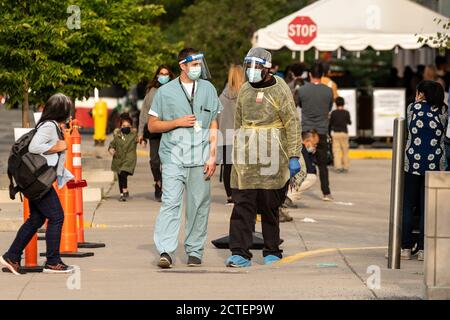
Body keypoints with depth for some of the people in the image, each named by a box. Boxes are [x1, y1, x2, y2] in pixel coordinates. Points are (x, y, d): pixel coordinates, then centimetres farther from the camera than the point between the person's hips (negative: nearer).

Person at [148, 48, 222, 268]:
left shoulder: (208, 90, 12)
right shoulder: (166, 92, 6)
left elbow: (214, 126, 12)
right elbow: (152, 125, 8)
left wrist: (212, 156, 4)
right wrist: (177, 122, -7)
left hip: (200, 159, 2)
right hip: (173, 157, -2)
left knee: (198, 205, 3)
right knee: (170, 202, -14)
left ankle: (194, 252, 13)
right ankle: (165, 252, -19)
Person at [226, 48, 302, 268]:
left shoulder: (279, 91, -3)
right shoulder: (245, 90, 14)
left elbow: (293, 125, -5)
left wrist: (294, 156, -9)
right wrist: (236, 151, 20)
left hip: (271, 157, -4)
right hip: (246, 159, 4)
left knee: (269, 207, 3)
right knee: (242, 204, -4)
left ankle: (272, 252, 15)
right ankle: (240, 254, -5)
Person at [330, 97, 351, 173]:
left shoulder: (333, 113, -6)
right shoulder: (346, 113, -3)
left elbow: (330, 123, -1)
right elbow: (349, 122, 5)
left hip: (335, 133, -1)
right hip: (344, 133, 1)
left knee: (336, 150, -2)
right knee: (345, 150, 11)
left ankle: (338, 166, -13)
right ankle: (345, 166, 13)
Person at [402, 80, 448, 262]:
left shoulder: (413, 107, 0)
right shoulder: (443, 110, 3)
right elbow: (443, 133, 12)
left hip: (412, 163, -1)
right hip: (435, 165, 1)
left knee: (407, 206, 7)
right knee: (427, 207, 5)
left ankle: (406, 248, 5)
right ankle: (423, 249, 3)